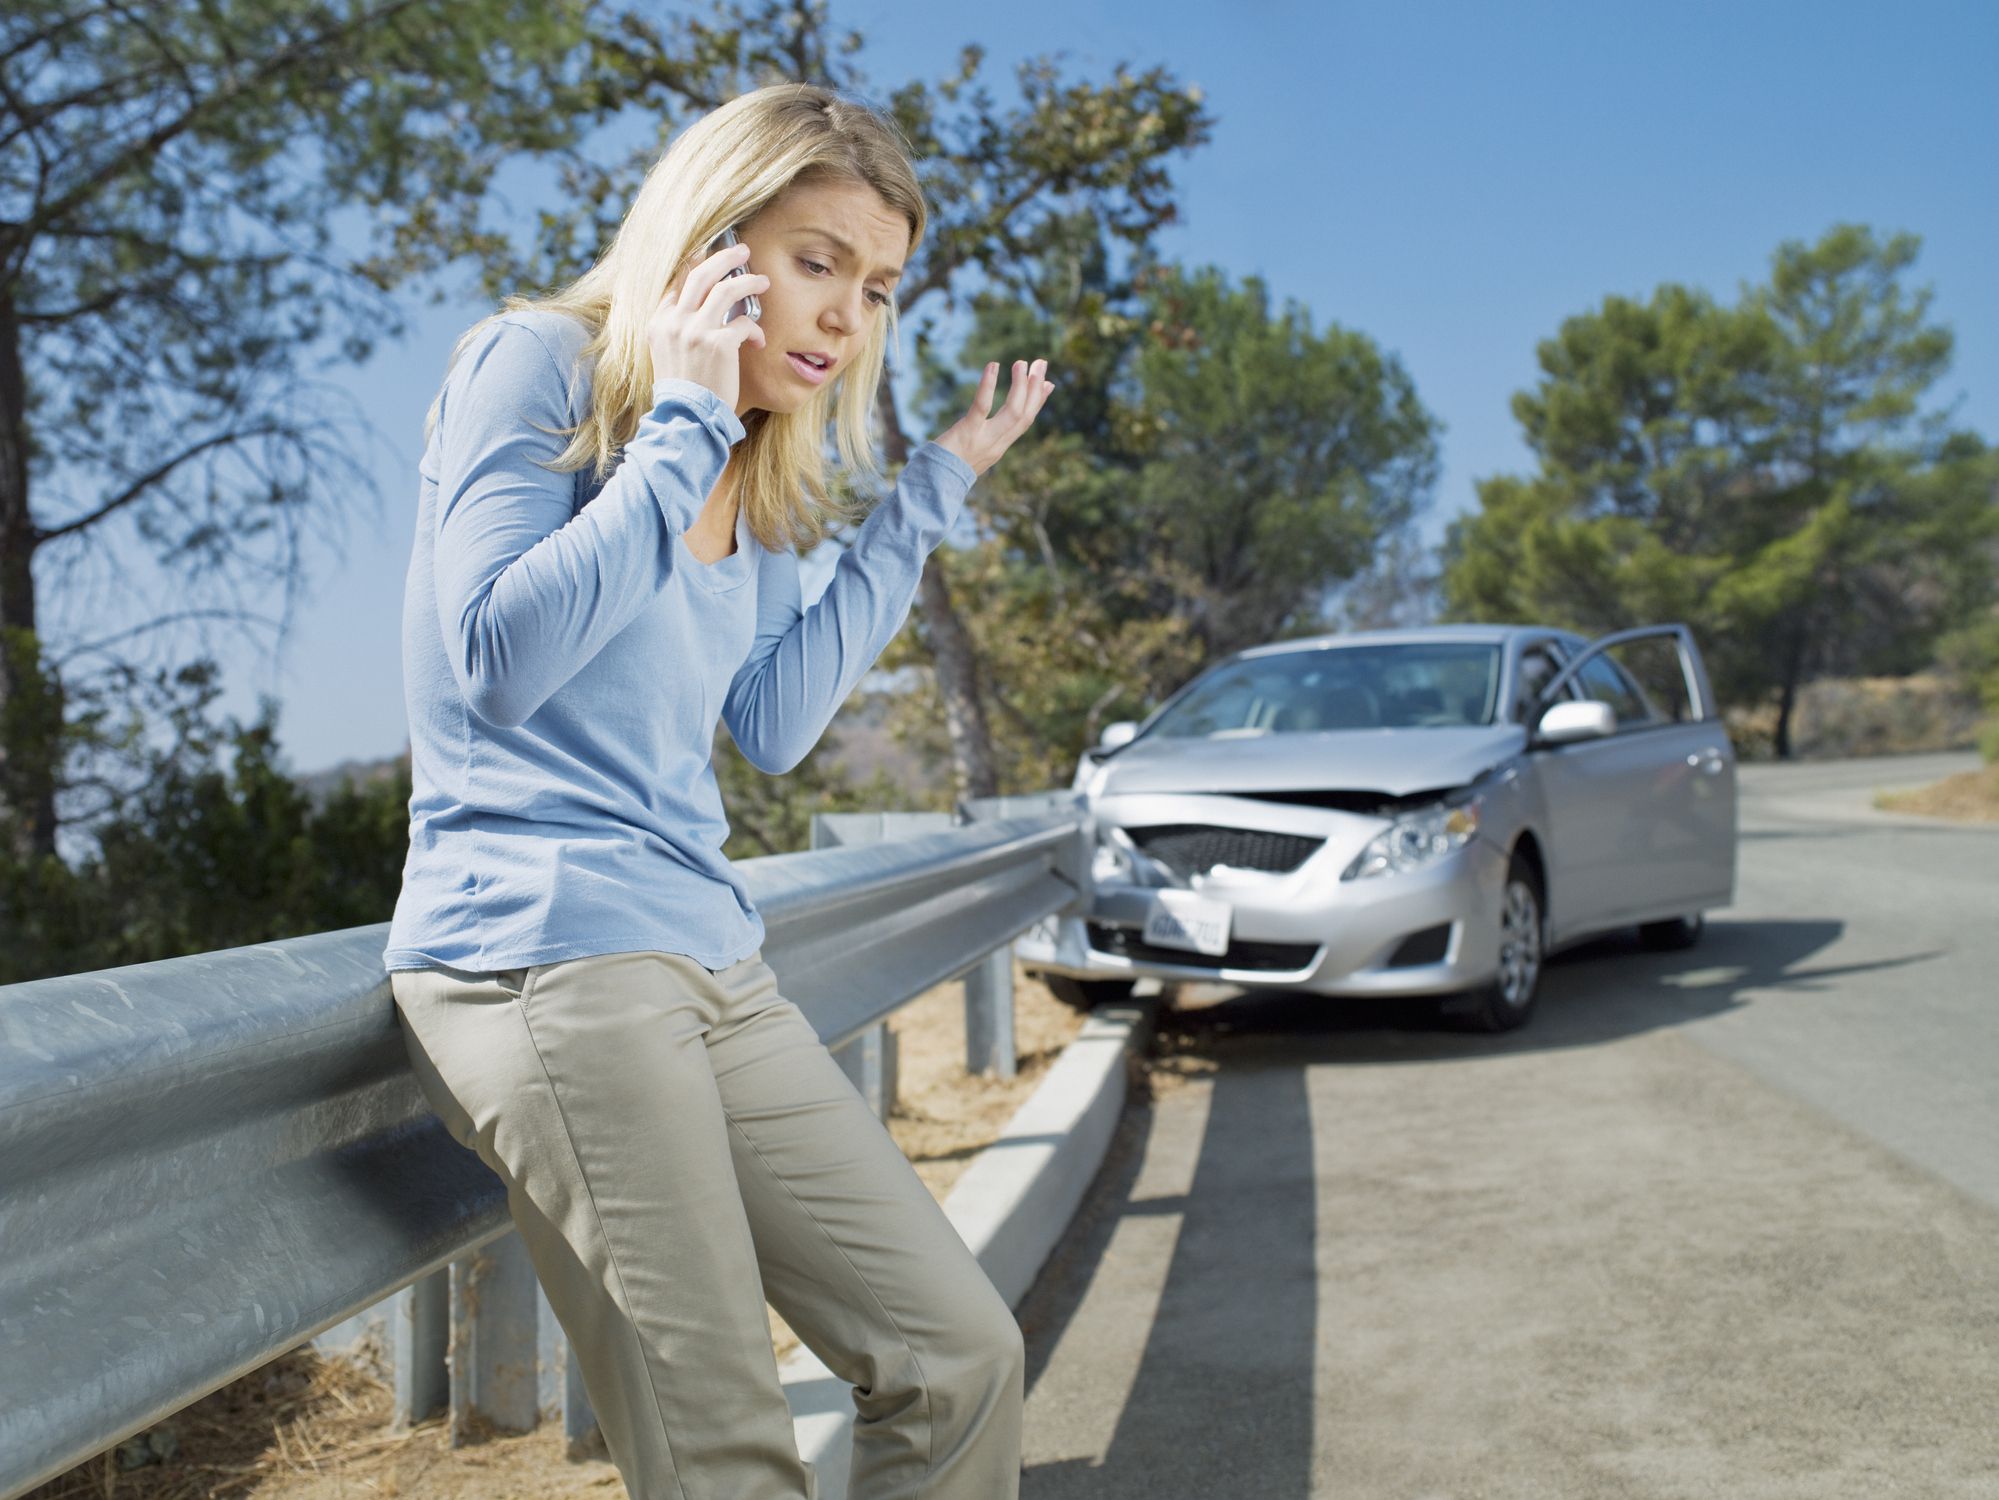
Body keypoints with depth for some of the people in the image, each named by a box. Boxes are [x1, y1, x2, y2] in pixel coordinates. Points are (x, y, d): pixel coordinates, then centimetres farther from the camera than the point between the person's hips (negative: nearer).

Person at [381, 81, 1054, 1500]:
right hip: (541, 951, -8)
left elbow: (775, 723, 8)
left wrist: (932, 491, 12)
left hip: (713, 961, 8)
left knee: (962, 1356, 5)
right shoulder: (535, 364, -4)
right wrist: (685, 423, -14)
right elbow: (500, 663, -15)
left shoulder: (759, 477, 17)